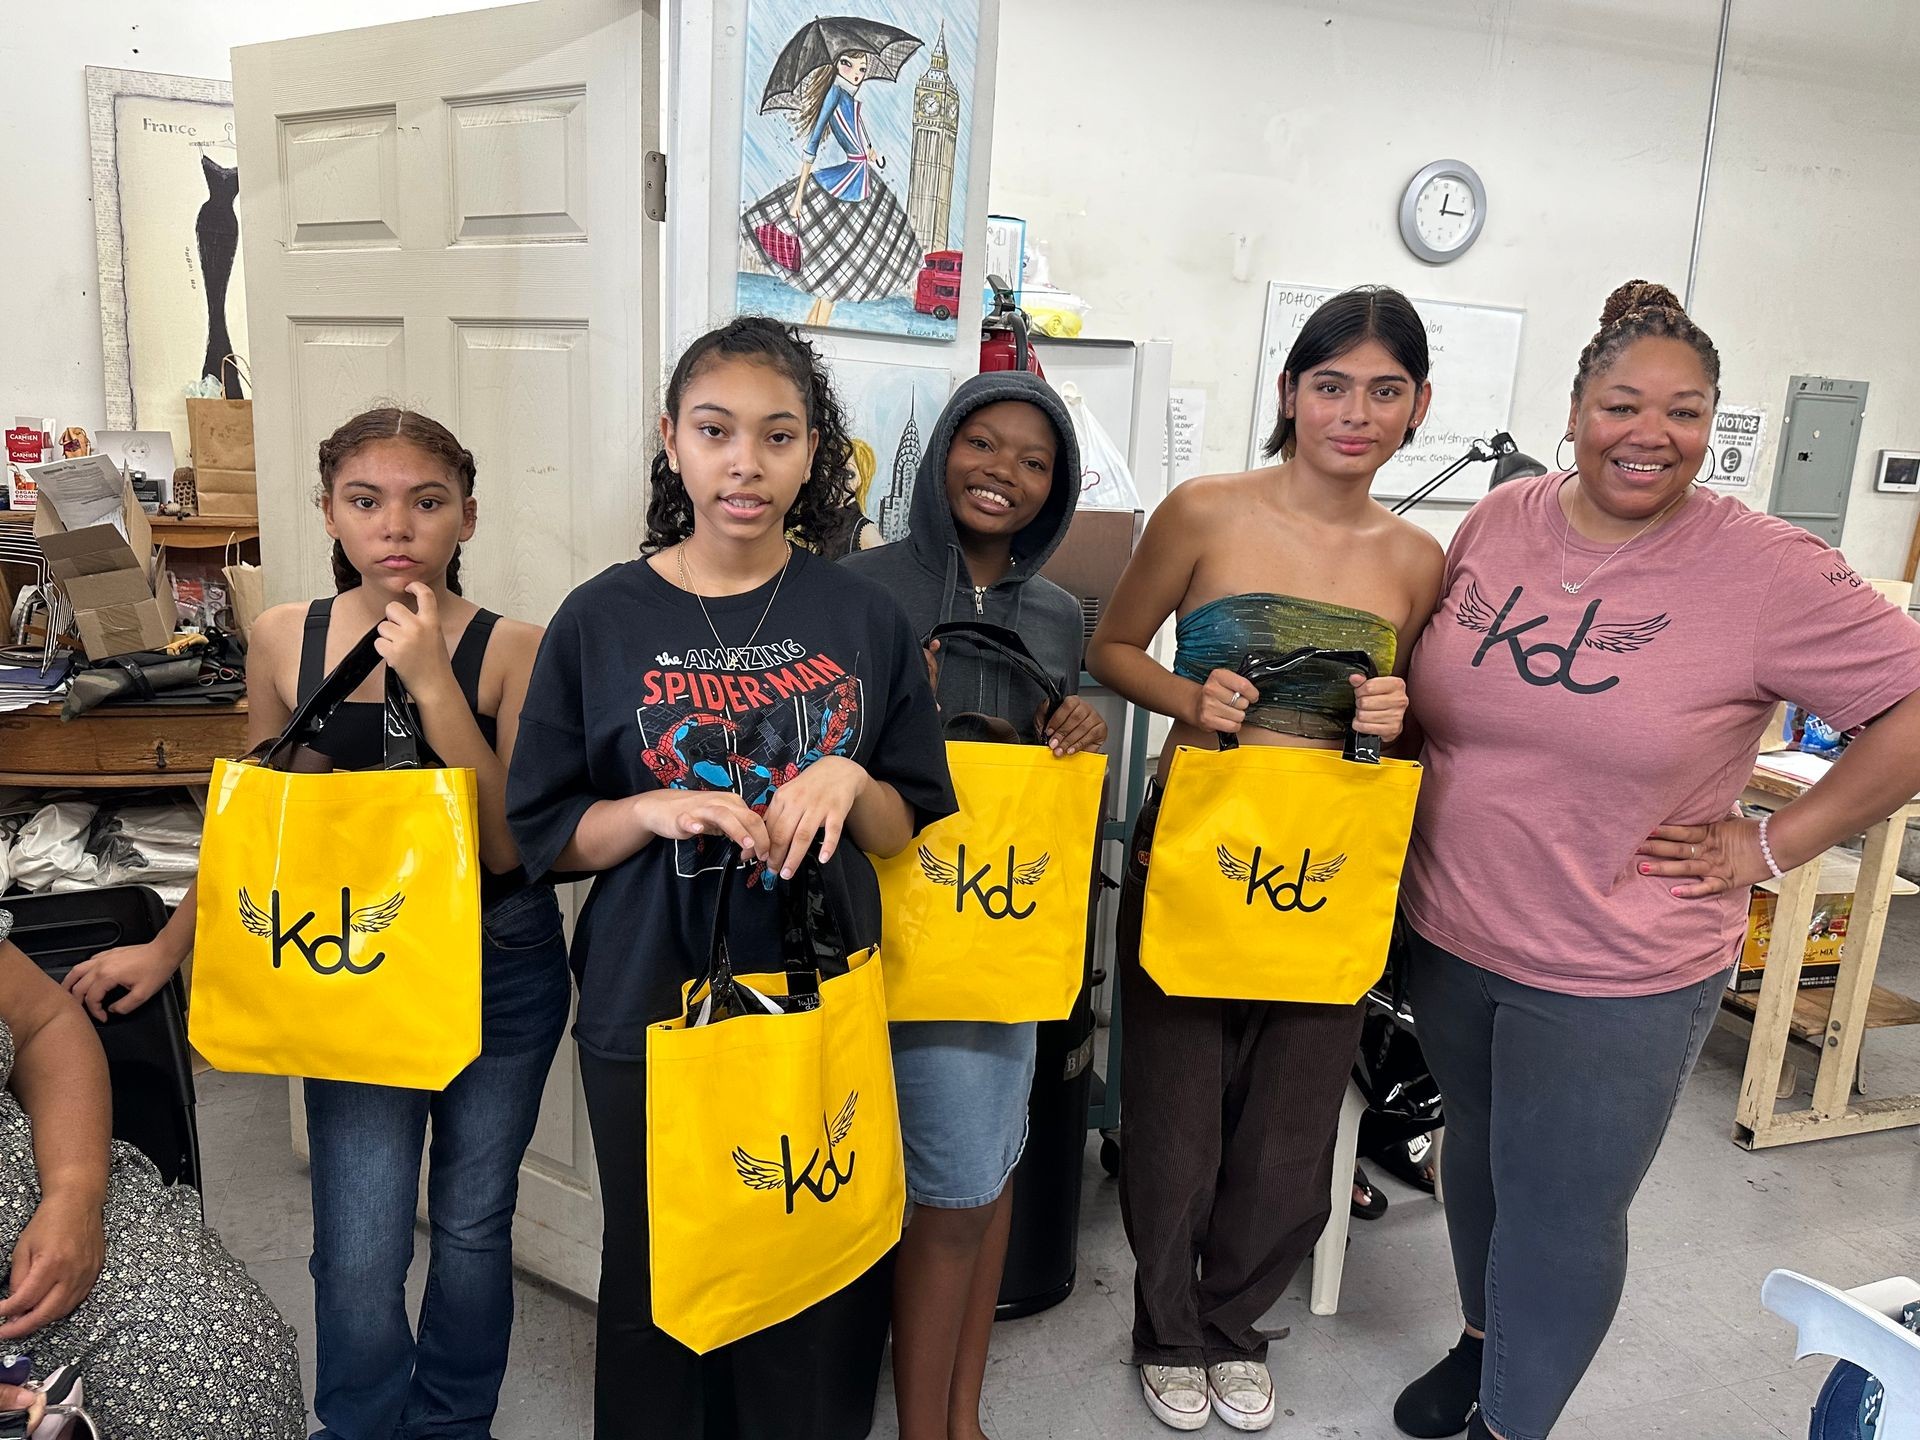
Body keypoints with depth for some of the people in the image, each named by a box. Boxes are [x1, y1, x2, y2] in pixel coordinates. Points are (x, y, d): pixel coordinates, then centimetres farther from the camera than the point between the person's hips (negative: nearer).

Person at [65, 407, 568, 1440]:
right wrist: (168, 947, 9)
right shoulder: (285, 638, -4)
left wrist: (433, 682, -24)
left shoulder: (513, 651, -12)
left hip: (500, 966, -1)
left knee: (473, 1223, 15)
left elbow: (506, 845, -18)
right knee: (358, 1250, 2)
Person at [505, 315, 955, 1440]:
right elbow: (547, 834, 2)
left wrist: (849, 781, -15)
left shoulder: (865, 618, 0)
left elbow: (911, 828, 5)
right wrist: (654, 811, -17)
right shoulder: (604, 620, -2)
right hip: (651, 1009, 0)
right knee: (659, 1280, 13)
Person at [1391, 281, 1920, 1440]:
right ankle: (1484, 1340, 49)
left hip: (1619, 975, -4)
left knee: (1564, 1211, 9)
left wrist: (1770, 846, -13)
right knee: (1481, 1146, 23)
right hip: (1453, 932, 5)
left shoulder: (1766, 570, -15)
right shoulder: (1497, 522, -1)